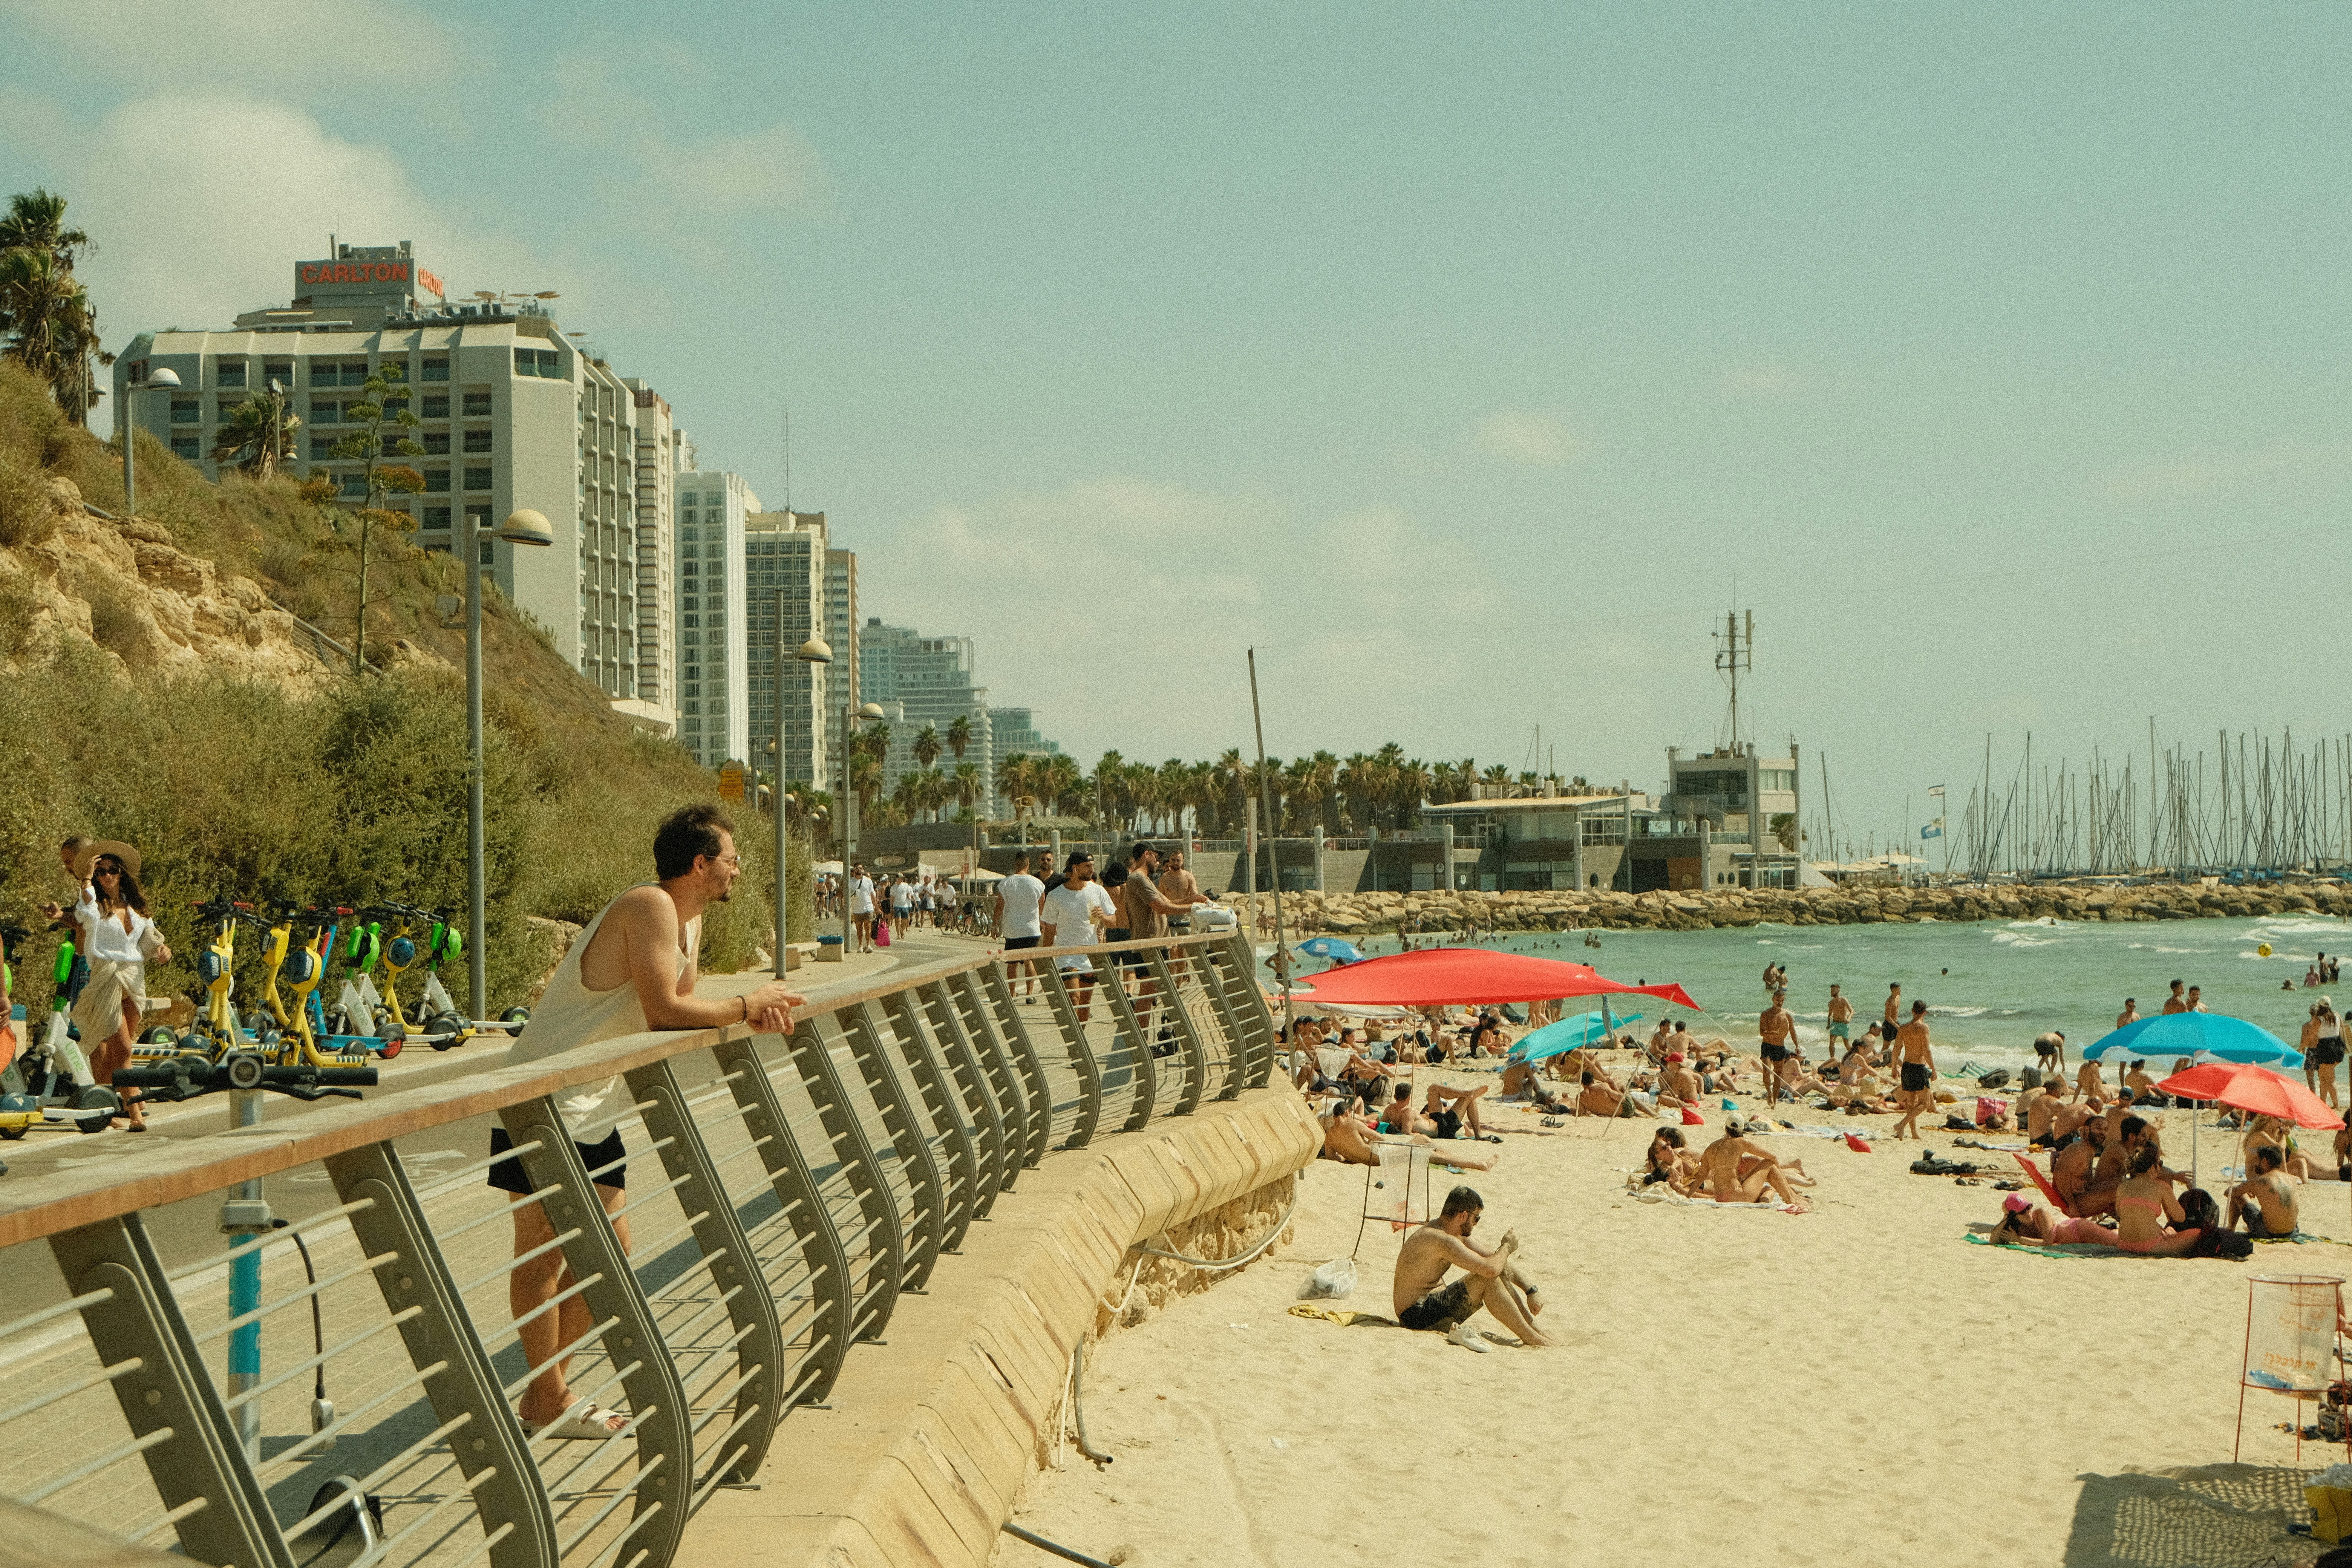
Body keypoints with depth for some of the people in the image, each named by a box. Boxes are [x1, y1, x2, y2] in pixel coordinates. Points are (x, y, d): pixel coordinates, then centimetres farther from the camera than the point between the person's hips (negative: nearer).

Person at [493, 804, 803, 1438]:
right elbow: (663, 1011, -27)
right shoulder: (650, 907, -19)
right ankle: (547, 1402, 2)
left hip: (595, 1106, 10)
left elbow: (685, 1002, 10)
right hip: (546, 1097, -10)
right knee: (542, 1249, -3)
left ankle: (548, 1389, 19)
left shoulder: (689, 917, 11)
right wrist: (747, 1005, -15)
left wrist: (753, 1007, -8)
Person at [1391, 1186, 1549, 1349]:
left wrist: (1532, 1291, 8)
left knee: (1501, 1268, 5)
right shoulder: (1442, 1241, -23)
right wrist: (1507, 1246, -10)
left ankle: (1535, 1329, 2)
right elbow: (1490, 1269, -31)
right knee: (1487, 1280, -23)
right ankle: (1529, 1337, -13)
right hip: (1417, 1315, -11)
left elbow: (1494, 1256, 14)